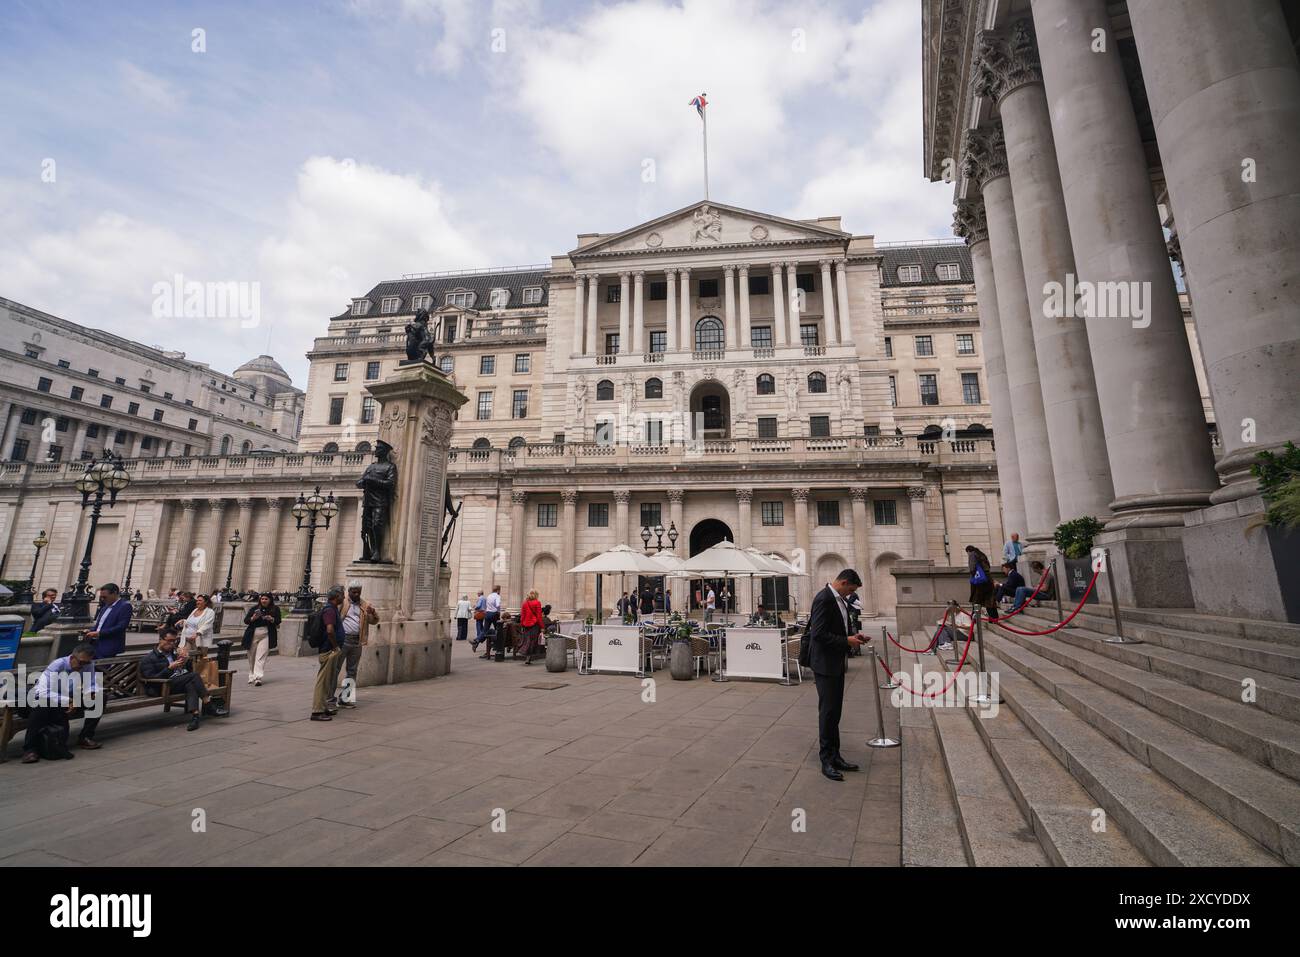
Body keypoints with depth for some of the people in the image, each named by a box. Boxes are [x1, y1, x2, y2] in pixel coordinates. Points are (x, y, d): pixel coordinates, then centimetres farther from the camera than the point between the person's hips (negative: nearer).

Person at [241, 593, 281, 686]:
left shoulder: (275, 609, 3)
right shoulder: (254, 608, 4)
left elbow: (278, 621, 2)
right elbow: (245, 620, 3)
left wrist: (271, 619, -18)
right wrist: (253, 618, -18)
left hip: (266, 635, -2)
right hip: (253, 635, 2)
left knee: (261, 657, -9)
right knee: (252, 657, 11)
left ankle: (258, 678, -11)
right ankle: (251, 677, 27)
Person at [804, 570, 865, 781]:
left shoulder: (840, 600, 11)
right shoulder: (824, 599, -20)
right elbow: (819, 634, -25)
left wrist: (852, 638, 4)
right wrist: (846, 641, -17)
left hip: (837, 664, 10)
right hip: (825, 664, -10)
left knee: (834, 712, 15)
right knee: (828, 712, -1)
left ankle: (835, 756, 25)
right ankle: (827, 761, 9)